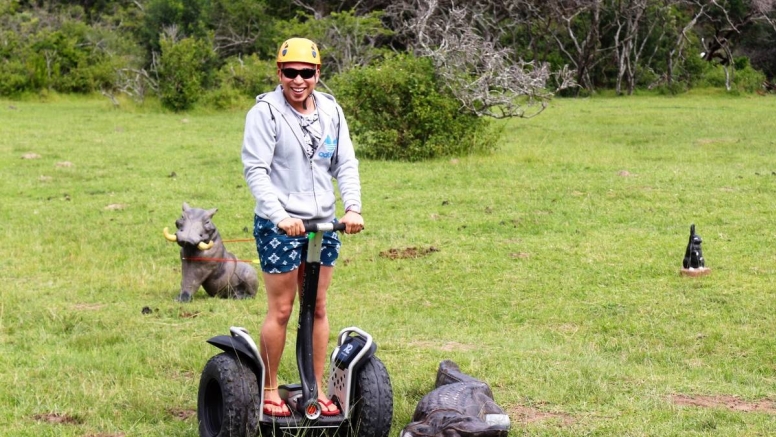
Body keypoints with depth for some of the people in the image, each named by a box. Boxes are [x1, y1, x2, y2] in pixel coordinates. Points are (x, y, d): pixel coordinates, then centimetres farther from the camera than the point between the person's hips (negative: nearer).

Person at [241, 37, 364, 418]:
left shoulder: (331, 110, 6)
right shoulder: (266, 111, -9)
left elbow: (346, 164, 6)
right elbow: (256, 169, -15)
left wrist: (352, 206, -11)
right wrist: (279, 215, -27)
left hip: (322, 223, 5)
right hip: (279, 226, -5)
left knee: (318, 308, 10)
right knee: (280, 310, 0)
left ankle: (317, 390, 18)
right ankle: (269, 390, 12)